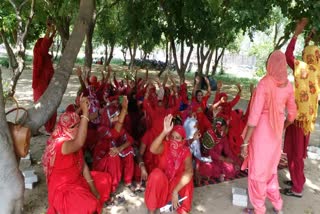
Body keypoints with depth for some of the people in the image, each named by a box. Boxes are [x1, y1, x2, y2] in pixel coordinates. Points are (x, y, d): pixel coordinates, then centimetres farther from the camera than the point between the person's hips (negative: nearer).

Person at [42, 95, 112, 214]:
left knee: (105, 179, 10)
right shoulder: (59, 144, -28)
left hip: (77, 180, 9)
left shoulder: (73, 141, -1)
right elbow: (80, 143, -48)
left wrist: (93, 187, -5)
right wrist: (85, 112, -48)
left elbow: (83, 165, 1)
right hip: (63, 190, -8)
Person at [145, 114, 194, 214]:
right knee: (157, 173, -32)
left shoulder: (185, 151, -12)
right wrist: (164, 132, -50)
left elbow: (189, 171, -30)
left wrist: (175, 191, -38)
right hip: (161, 182, 0)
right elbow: (153, 149, -37)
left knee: (186, 176, -29)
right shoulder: (165, 145, -12)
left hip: (177, 183, 0)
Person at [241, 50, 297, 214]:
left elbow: (254, 116, -22)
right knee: (270, 169, 25)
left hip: (261, 132, -6)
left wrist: (245, 142, -17)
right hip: (275, 133, 6)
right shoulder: (288, 86, -1)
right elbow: (292, 114, 9)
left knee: (257, 171, 9)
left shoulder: (264, 84, -19)